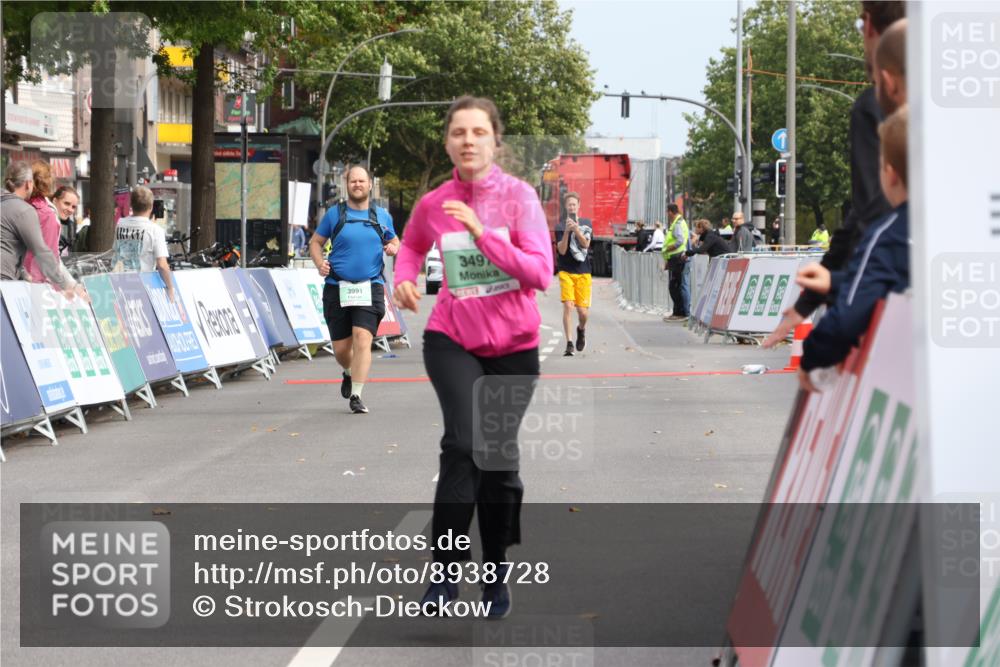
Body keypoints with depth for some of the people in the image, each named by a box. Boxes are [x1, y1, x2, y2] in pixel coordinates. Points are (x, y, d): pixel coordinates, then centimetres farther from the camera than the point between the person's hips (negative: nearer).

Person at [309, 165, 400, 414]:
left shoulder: (382, 216, 10)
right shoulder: (334, 214, 5)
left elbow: (394, 241, 24)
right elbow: (315, 242, 12)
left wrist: (394, 248, 0)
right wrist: (319, 263, -7)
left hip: (370, 288, 0)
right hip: (337, 288, 0)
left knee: (362, 339, -18)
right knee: (341, 348, 3)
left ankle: (356, 396, -13)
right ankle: (348, 374, 39)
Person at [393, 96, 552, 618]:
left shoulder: (519, 196, -9)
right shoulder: (433, 205, -3)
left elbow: (541, 273, -17)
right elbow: (412, 246, 21)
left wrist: (483, 234, -25)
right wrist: (404, 280, 0)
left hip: (514, 346, 0)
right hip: (452, 340, 0)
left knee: (500, 458, 7)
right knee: (465, 445, -20)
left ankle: (496, 574, 25)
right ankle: (445, 575, -15)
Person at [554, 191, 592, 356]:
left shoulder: (586, 223, 8)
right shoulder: (560, 226, 3)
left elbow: (586, 244, -6)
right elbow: (562, 250, -7)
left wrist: (576, 229, -20)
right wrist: (567, 231, -19)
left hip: (583, 272, 1)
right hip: (566, 272, -1)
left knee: (583, 311, 0)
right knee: (568, 305, -17)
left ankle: (581, 330, 34)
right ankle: (569, 343, -12)